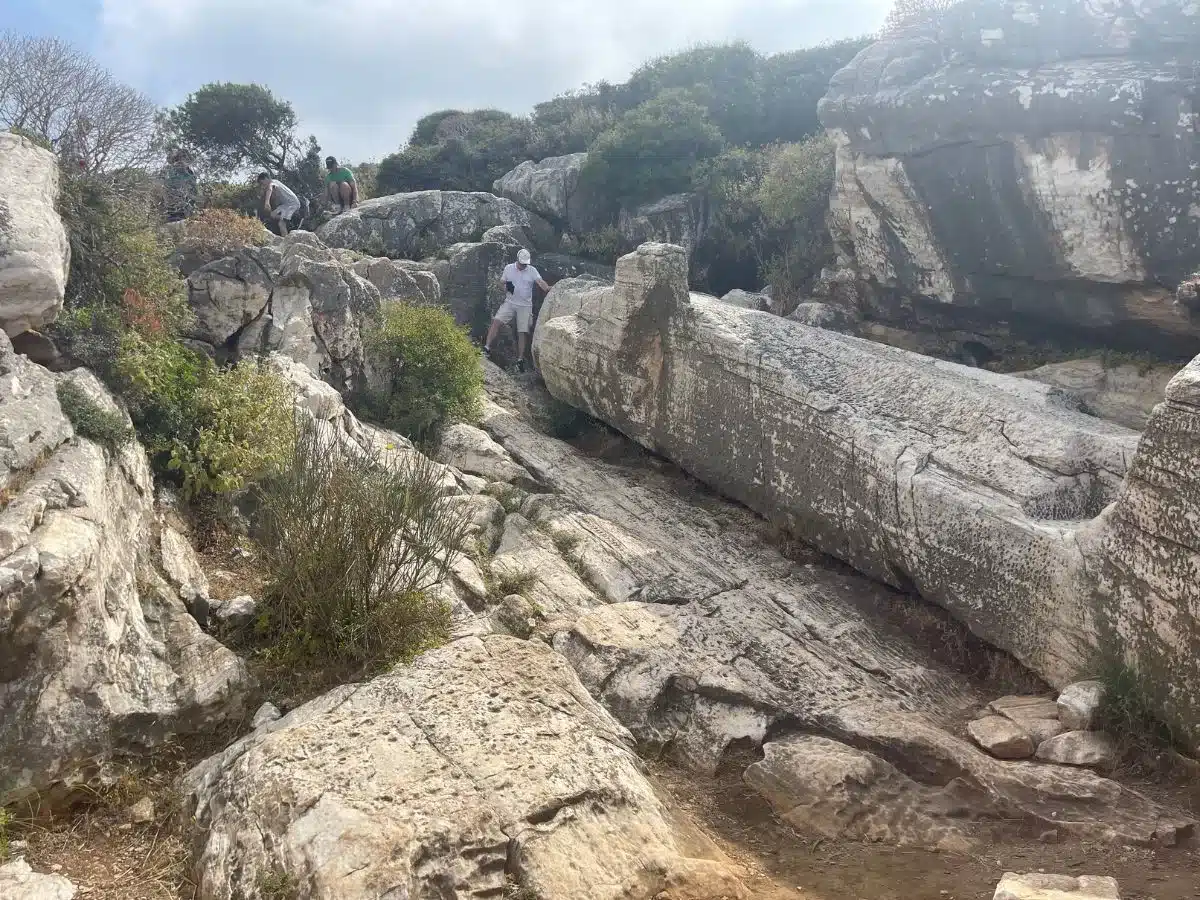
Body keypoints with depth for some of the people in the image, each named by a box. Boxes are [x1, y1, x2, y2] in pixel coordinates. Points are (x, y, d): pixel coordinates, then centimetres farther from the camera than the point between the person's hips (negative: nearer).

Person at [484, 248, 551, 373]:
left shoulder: (532, 271, -2)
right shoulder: (508, 268, 3)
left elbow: (540, 282, -17)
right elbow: (501, 283, 10)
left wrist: (548, 290, -38)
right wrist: (506, 287, -14)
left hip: (525, 306, -1)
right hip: (510, 302, 1)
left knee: (523, 332, -2)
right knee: (496, 321, -17)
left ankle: (520, 360, 4)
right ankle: (487, 348, -14)